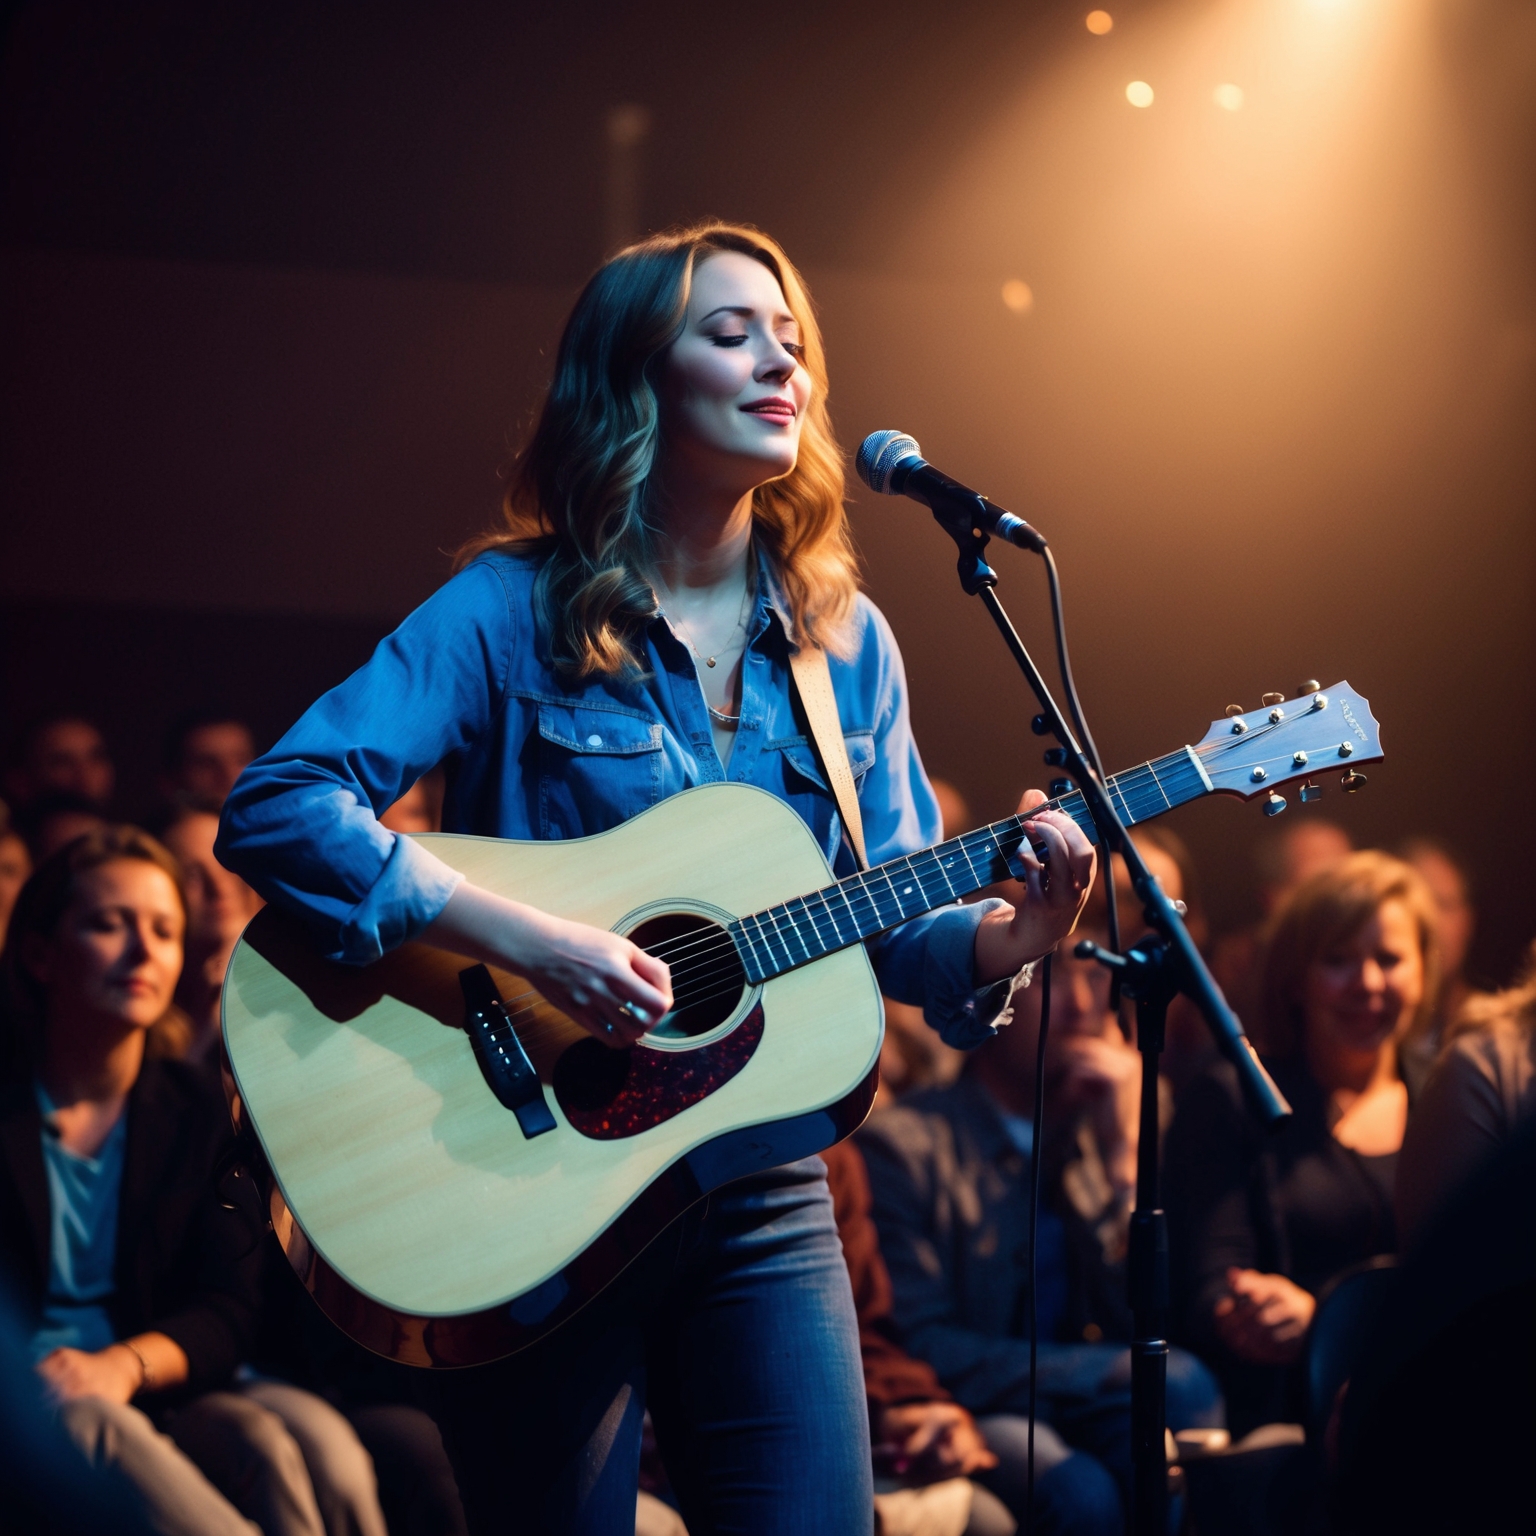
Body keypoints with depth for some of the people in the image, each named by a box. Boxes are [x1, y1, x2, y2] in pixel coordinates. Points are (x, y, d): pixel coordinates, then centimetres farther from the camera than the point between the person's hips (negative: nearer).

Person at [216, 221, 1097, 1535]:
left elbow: (894, 924, 10)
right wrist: (527, 941, -26)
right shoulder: (513, 612, -8)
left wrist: (1011, 934, -12)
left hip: (761, 1207, 4)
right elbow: (275, 808, -18)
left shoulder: (845, 640, 8)